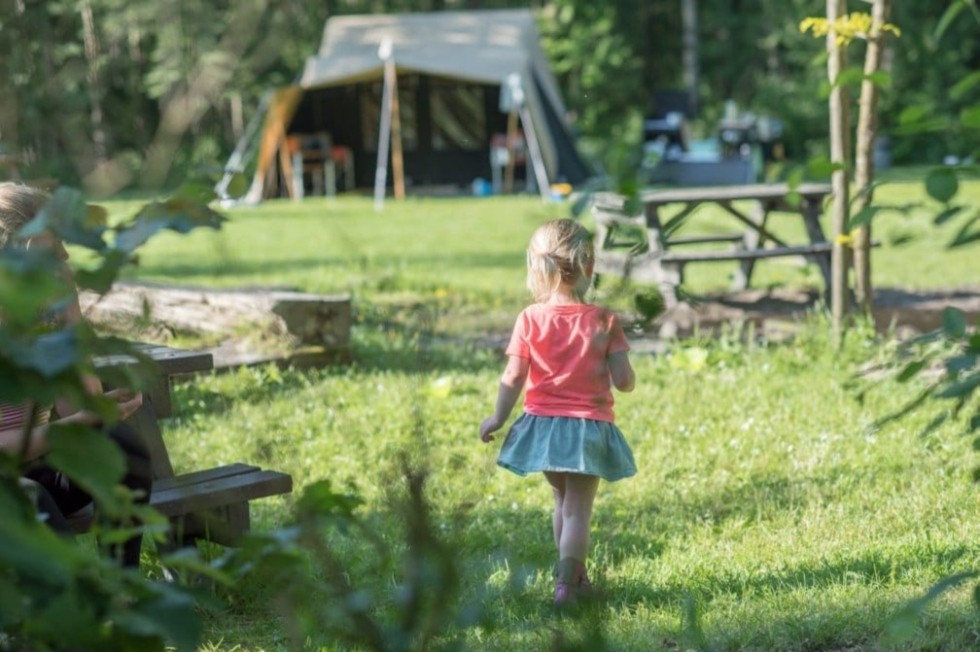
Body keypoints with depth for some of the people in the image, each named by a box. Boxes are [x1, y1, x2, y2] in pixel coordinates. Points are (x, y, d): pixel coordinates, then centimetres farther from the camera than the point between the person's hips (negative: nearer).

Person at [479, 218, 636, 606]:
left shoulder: (530, 319, -7)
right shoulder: (604, 321, -10)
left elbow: (513, 378, -6)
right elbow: (624, 381, -9)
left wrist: (498, 418, 8)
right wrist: (622, 374, 14)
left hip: (544, 425, 3)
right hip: (589, 428, -2)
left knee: (562, 502, 21)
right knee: (578, 510, 3)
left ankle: (576, 575, 32)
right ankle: (565, 584, -3)